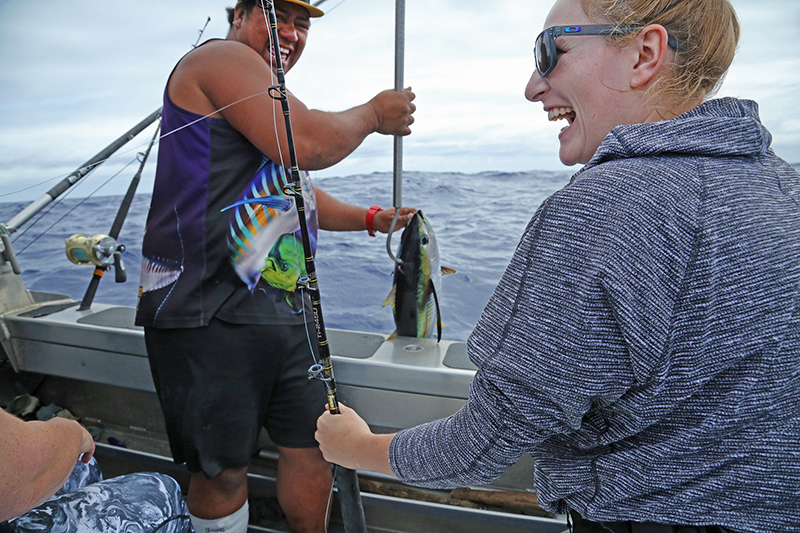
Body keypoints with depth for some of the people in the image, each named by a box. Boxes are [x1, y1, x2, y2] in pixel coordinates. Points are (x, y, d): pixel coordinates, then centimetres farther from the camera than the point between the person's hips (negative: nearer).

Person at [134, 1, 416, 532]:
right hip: (210, 312, -9)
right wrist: (373, 114, -1)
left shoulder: (272, 102, 25)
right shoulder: (221, 57, -5)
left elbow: (298, 193, 30)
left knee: (311, 445, 14)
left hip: (288, 306, 9)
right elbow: (308, 145, -20)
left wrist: (371, 218, 20)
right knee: (223, 468, 6)